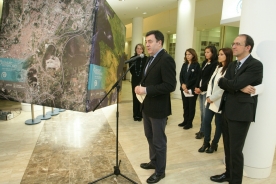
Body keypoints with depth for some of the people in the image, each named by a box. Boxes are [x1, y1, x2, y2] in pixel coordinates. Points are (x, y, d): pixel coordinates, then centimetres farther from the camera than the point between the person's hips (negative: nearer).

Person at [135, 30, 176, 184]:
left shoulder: (166, 59, -18)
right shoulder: (151, 59, 11)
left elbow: (170, 85, -25)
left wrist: (147, 90, -26)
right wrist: (141, 87, 2)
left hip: (158, 107, -9)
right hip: (147, 105, 9)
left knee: (159, 141, 8)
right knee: (150, 136, 23)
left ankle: (160, 171, 28)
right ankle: (153, 161, 45)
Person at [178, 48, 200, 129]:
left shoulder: (196, 65, -5)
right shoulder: (184, 64, 10)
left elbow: (195, 78, -11)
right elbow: (181, 76, 4)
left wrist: (187, 85, -16)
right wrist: (182, 84, -13)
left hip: (192, 89, -5)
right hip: (183, 88, 5)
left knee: (191, 106, 6)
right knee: (185, 105, 12)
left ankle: (189, 123, 15)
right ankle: (185, 120, 24)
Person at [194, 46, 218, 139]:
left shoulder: (215, 64, -7)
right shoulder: (204, 63, 15)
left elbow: (210, 78, -13)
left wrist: (201, 88, -12)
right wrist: (197, 87, 1)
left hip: (207, 90, -7)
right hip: (200, 90, 7)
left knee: (205, 112, -1)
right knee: (202, 111, 11)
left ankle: (203, 131, 10)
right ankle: (202, 130, 20)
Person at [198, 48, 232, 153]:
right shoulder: (218, 67, 14)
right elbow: (211, 82, 10)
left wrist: (212, 98, -13)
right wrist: (208, 96, -3)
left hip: (219, 102, -7)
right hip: (210, 100, 8)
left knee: (218, 124, 9)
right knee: (206, 121, 8)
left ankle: (214, 144, 25)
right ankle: (206, 143, 23)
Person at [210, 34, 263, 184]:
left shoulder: (255, 65, -12)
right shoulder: (232, 65, 13)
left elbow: (234, 84, -23)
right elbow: (222, 84, -1)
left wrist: (223, 80, -4)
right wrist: (239, 88, -15)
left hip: (241, 112, -8)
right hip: (227, 110, 8)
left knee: (235, 149, 3)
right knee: (228, 147, 19)